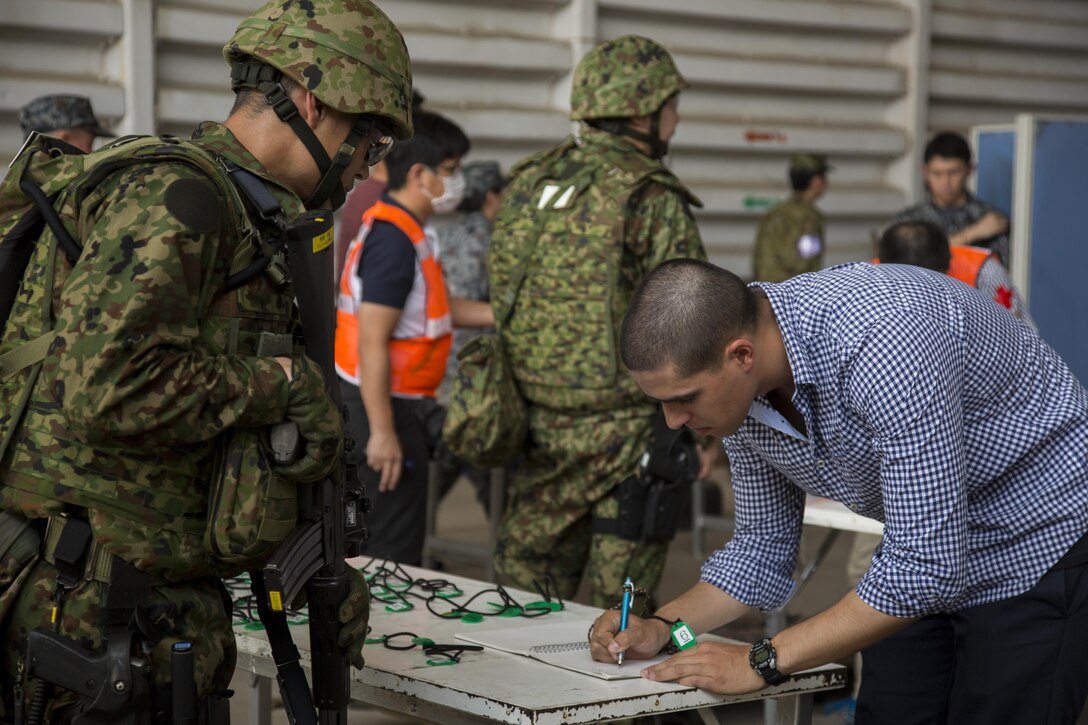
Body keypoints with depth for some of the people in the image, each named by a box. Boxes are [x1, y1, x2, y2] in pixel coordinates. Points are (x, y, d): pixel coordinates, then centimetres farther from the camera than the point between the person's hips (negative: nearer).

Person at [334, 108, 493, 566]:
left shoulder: (400, 229, 11)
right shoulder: (395, 240, -21)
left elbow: (439, 308, 18)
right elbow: (372, 344, -24)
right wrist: (382, 433, -24)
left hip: (400, 403, 10)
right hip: (385, 407, -10)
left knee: (367, 544, 19)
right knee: (394, 551, -4)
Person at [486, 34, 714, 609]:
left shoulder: (527, 185, 6)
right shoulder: (652, 202, -12)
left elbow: (501, 299, 12)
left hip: (532, 425, 6)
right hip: (623, 431, -5)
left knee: (525, 590, 13)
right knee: (621, 606, 5)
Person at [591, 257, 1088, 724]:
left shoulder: (882, 341, -36)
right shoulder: (740, 388, -10)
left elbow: (927, 567, -34)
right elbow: (764, 545, 5)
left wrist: (763, 660, -27)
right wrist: (660, 628, -11)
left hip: (1041, 549, -7)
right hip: (921, 554, 7)